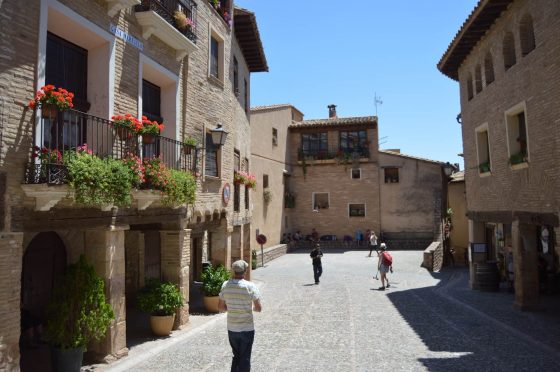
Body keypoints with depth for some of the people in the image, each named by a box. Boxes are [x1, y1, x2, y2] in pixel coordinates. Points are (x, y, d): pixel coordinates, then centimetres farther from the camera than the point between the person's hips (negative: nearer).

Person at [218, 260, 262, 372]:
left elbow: (220, 307, 3)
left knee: (236, 356, 22)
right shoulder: (250, 286, -16)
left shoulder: (225, 285, -4)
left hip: (231, 329, 4)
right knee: (245, 359, 10)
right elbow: (259, 308, -12)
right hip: (247, 329, -4)